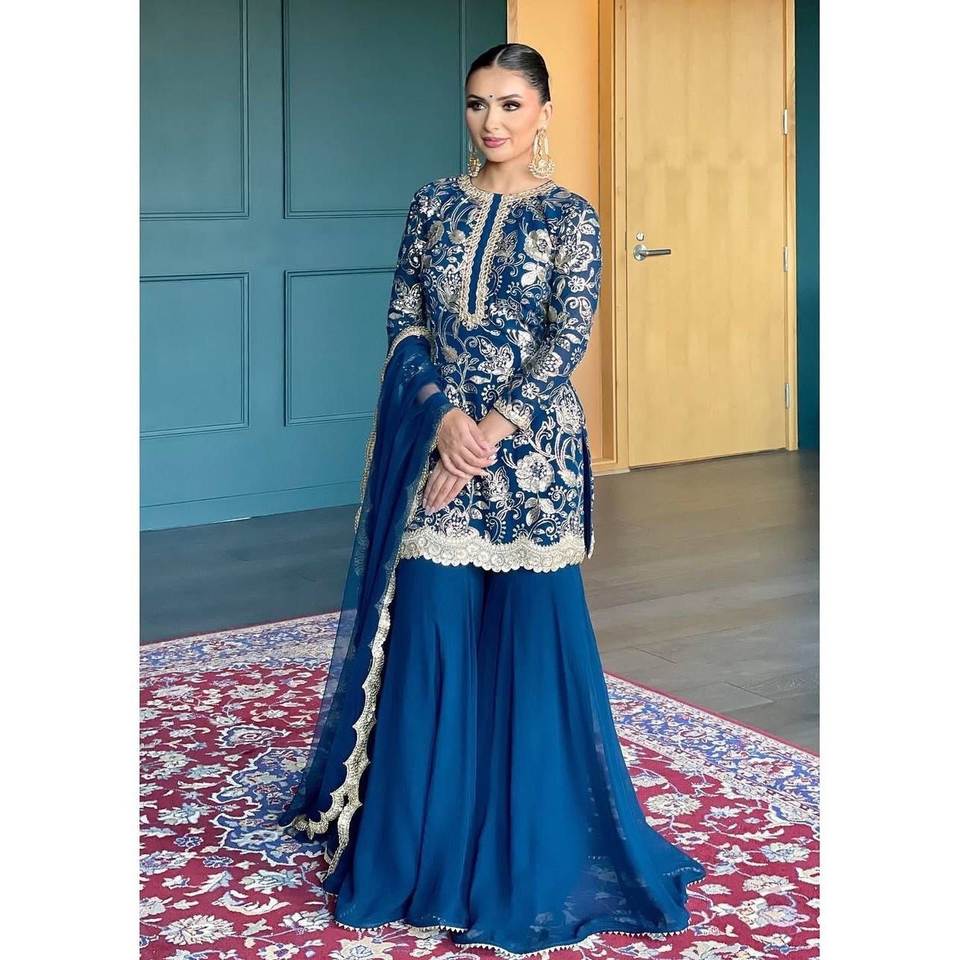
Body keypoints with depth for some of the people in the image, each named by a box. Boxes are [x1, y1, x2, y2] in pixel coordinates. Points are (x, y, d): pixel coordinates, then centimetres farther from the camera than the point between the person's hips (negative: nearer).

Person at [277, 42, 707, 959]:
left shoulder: (569, 216, -1)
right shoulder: (434, 203, 7)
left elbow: (567, 339, -9)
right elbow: (405, 323, 4)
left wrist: (489, 436, -17)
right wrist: (445, 419, -12)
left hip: (530, 448, -2)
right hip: (434, 438, 3)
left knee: (530, 635, 1)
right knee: (428, 633, 4)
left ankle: (529, 845, 16)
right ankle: (425, 837, 19)